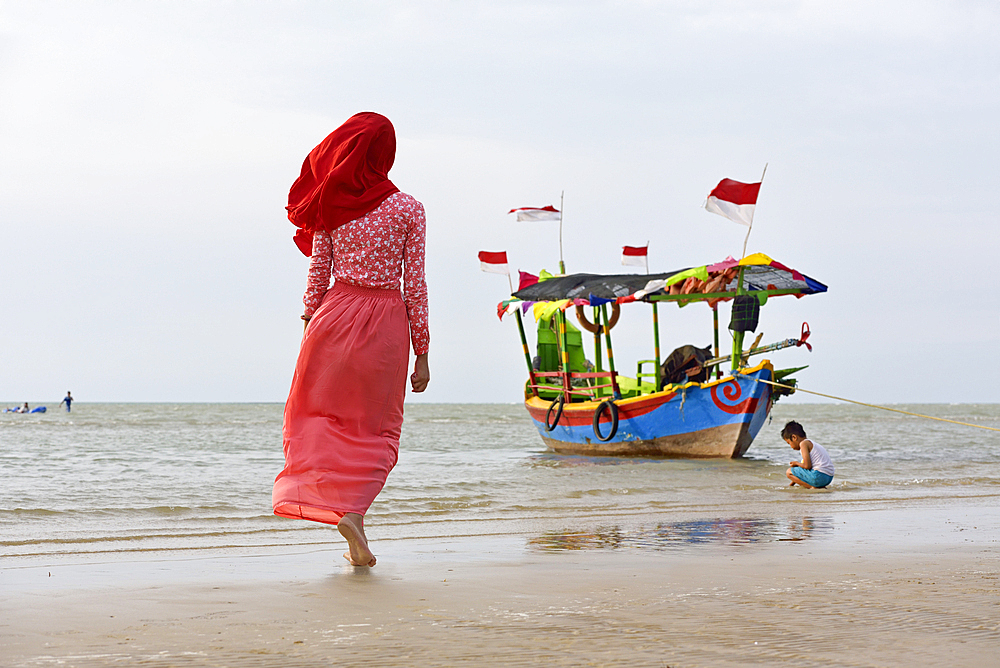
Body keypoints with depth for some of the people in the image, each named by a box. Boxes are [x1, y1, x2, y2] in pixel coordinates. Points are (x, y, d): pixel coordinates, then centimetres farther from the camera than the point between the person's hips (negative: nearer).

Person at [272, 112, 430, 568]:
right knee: (376, 428, 11)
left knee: (318, 411, 15)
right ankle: (353, 510, -5)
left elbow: (318, 273, 2)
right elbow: (414, 285, -3)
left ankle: (321, 491, -5)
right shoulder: (408, 209, -3)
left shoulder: (331, 206, 0)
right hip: (387, 323, -1)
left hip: (336, 315, 1)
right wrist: (422, 354, 1)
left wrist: (309, 323, 12)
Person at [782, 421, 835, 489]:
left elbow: (807, 465, -17)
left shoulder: (803, 443, -7)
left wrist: (796, 463, 5)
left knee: (789, 472, 1)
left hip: (819, 475, -10)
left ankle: (813, 487, -8)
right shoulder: (811, 443, 23)